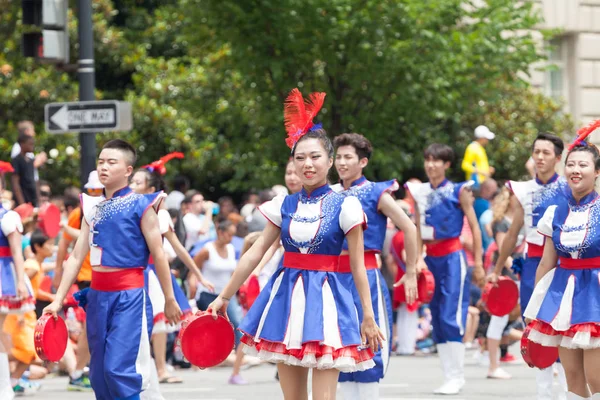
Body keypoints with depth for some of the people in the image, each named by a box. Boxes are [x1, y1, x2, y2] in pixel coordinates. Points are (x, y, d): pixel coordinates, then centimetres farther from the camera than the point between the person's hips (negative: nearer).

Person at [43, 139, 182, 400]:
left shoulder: (140, 205, -3)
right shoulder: (92, 207, 12)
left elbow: (158, 255, -2)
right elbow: (77, 257, 12)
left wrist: (169, 300, -1)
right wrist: (58, 300, 7)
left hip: (129, 295, -6)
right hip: (97, 295, 6)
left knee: (119, 368, -15)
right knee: (99, 374, 8)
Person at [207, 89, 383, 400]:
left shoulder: (345, 206, -4)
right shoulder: (284, 206, 7)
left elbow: (358, 266, -3)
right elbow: (255, 253, 8)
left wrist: (368, 317, -5)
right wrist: (224, 297, 6)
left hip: (326, 298, -4)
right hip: (287, 296, 4)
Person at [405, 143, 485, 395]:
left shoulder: (458, 191, -2)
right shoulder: (420, 193, 11)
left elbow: (474, 227, -1)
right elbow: (417, 230, 15)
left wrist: (478, 263, -5)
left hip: (452, 257, -5)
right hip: (430, 258, 5)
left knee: (451, 317, -11)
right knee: (437, 319, 4)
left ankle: (457, 377, -5)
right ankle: (449, 375, 9)